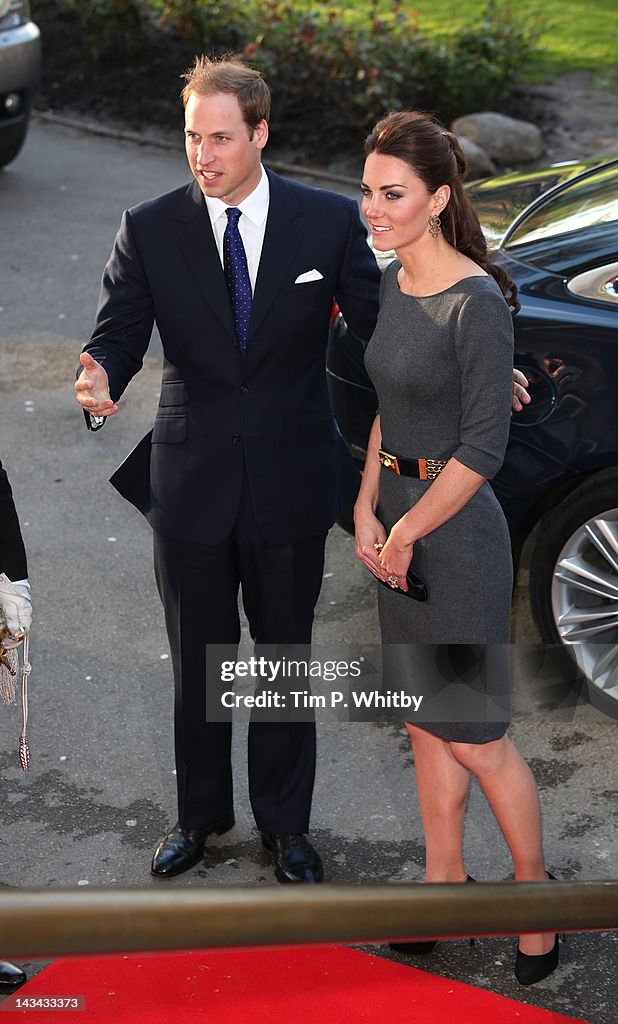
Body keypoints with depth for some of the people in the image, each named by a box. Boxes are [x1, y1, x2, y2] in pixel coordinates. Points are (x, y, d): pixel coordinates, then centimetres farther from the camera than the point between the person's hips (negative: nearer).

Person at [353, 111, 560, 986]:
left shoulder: (476, 304, -20)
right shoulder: (393, 283, 5)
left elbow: (483, 449, -19)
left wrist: (407, 532, -11)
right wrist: (368, 507, 3)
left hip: (455, 529, -8)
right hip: (401, 517, 8)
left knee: (475, 738, 2)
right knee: (426, 724, 17)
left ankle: (536, 899, 20)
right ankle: (445, 880, 31)